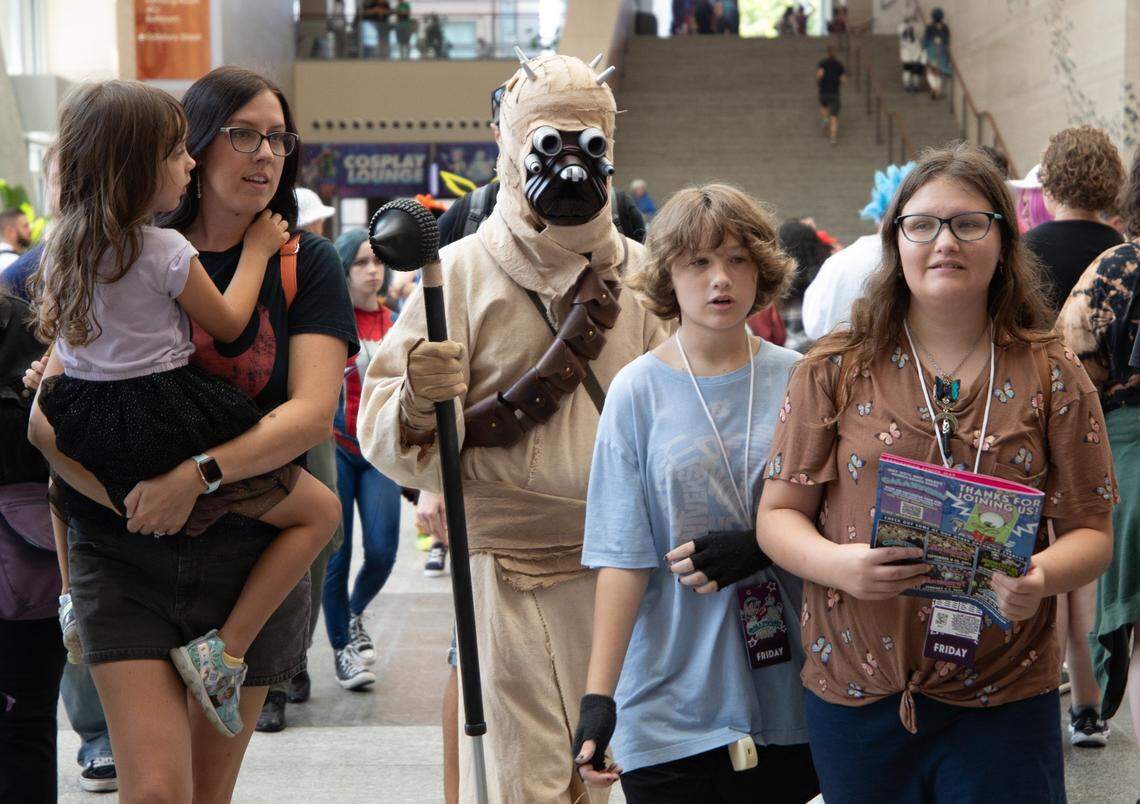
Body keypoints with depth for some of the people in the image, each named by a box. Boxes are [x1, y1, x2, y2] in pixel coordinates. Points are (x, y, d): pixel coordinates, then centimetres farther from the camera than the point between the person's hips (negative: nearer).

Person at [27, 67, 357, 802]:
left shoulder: (304, 263, 1)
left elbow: (315, 411, -13)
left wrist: (196, 476, -24)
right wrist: (124, 491, -12)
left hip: (251, 560, 1)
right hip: (125, 557, 0)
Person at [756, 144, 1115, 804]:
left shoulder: (1052, 377, 2)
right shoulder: (835, 372, 2)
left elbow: (1091, 532, 2)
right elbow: (778, 514, 3)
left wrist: (1042, 576, -20)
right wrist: (837, 563, -19)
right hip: (857, 695, 0)